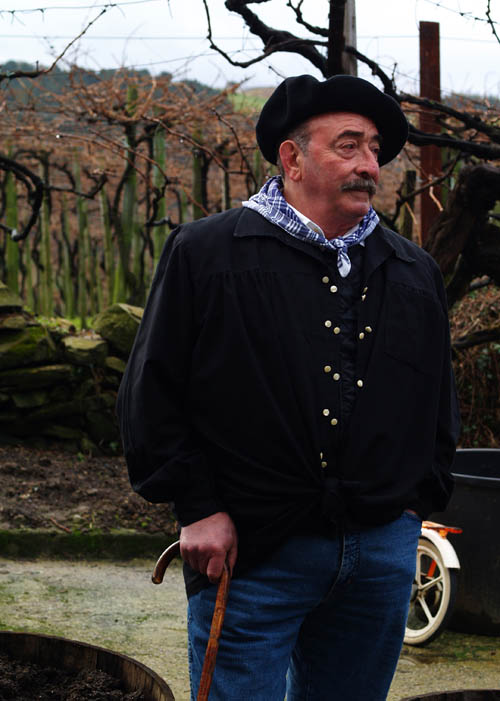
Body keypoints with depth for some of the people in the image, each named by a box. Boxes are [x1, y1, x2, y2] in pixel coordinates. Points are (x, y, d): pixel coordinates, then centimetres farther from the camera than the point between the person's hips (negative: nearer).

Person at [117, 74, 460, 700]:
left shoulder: (415, 274, 12)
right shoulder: (205, 254, -3)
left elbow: (439, 404, 22)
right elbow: (151, 395, -3)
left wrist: (420, 499, 12)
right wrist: (198, 508, -8)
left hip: (384, 552, 4)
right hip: (251, 554, -4)